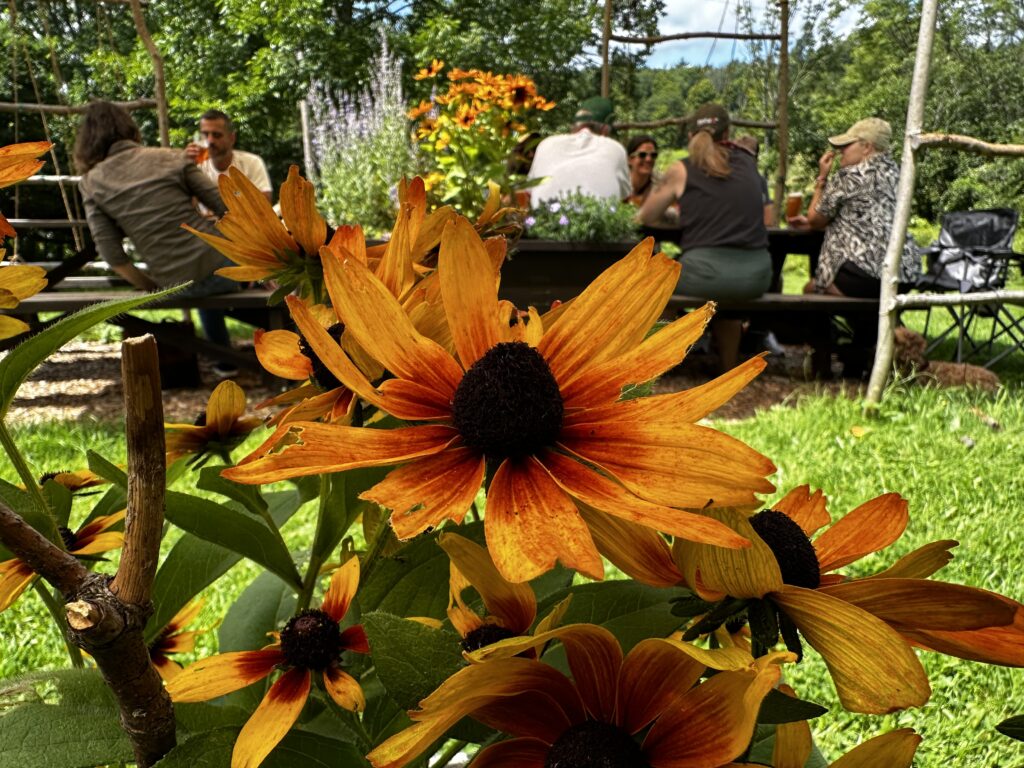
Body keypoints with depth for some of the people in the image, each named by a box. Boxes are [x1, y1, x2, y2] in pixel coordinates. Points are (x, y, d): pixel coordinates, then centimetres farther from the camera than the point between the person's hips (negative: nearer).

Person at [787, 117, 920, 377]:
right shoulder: (893, 172, 19)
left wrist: (822, 177, 15)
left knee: (811, 289, 11)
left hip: (869, 273, -9)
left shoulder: (849, 176, -6)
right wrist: (809, 223, 27)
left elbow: (815, 218, 6)